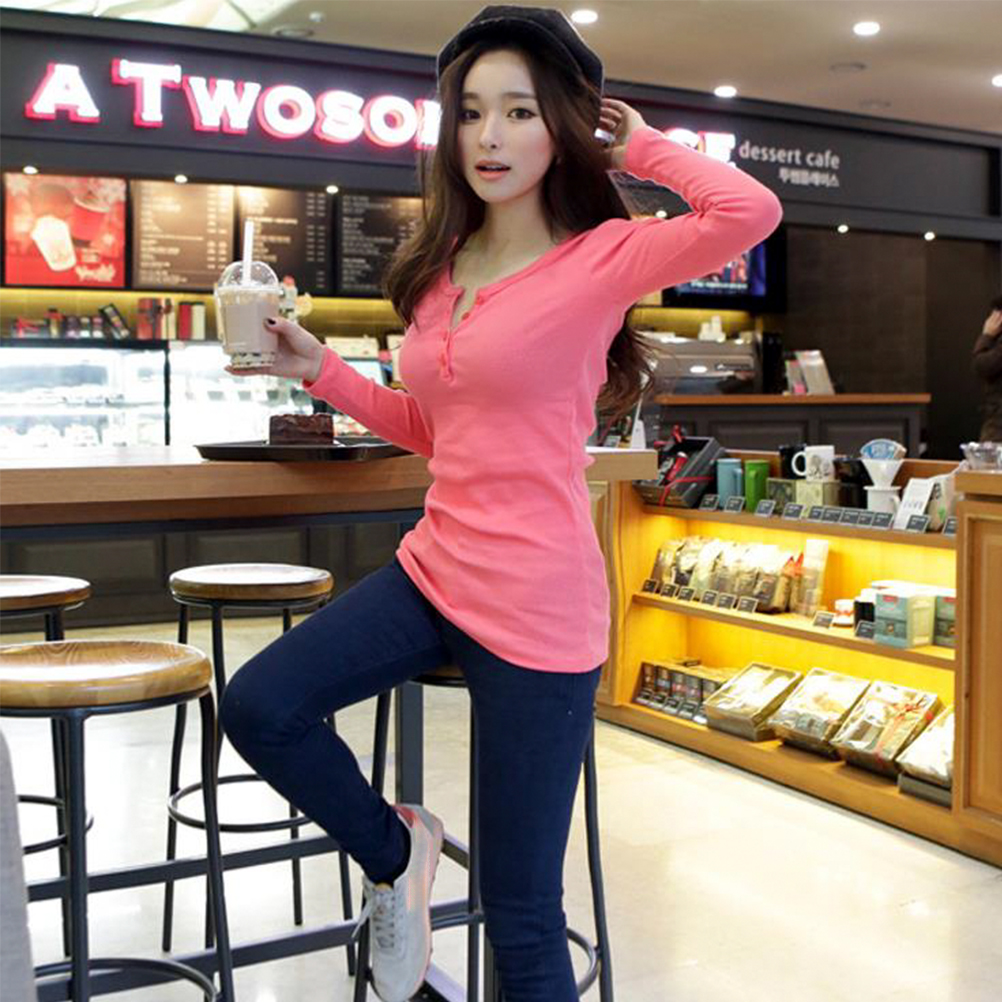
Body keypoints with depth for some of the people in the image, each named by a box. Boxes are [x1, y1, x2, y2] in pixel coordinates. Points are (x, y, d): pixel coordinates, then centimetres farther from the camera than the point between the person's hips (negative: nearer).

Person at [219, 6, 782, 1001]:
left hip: (536, 611, -6)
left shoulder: (601, 257, -9)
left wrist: (642, 147, -10)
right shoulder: (443, 268, 11)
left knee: (521, 917, 2)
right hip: (434, 572, 7)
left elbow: (751, 211, -27)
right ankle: (392, 848, 19)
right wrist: (319, 369, 10)